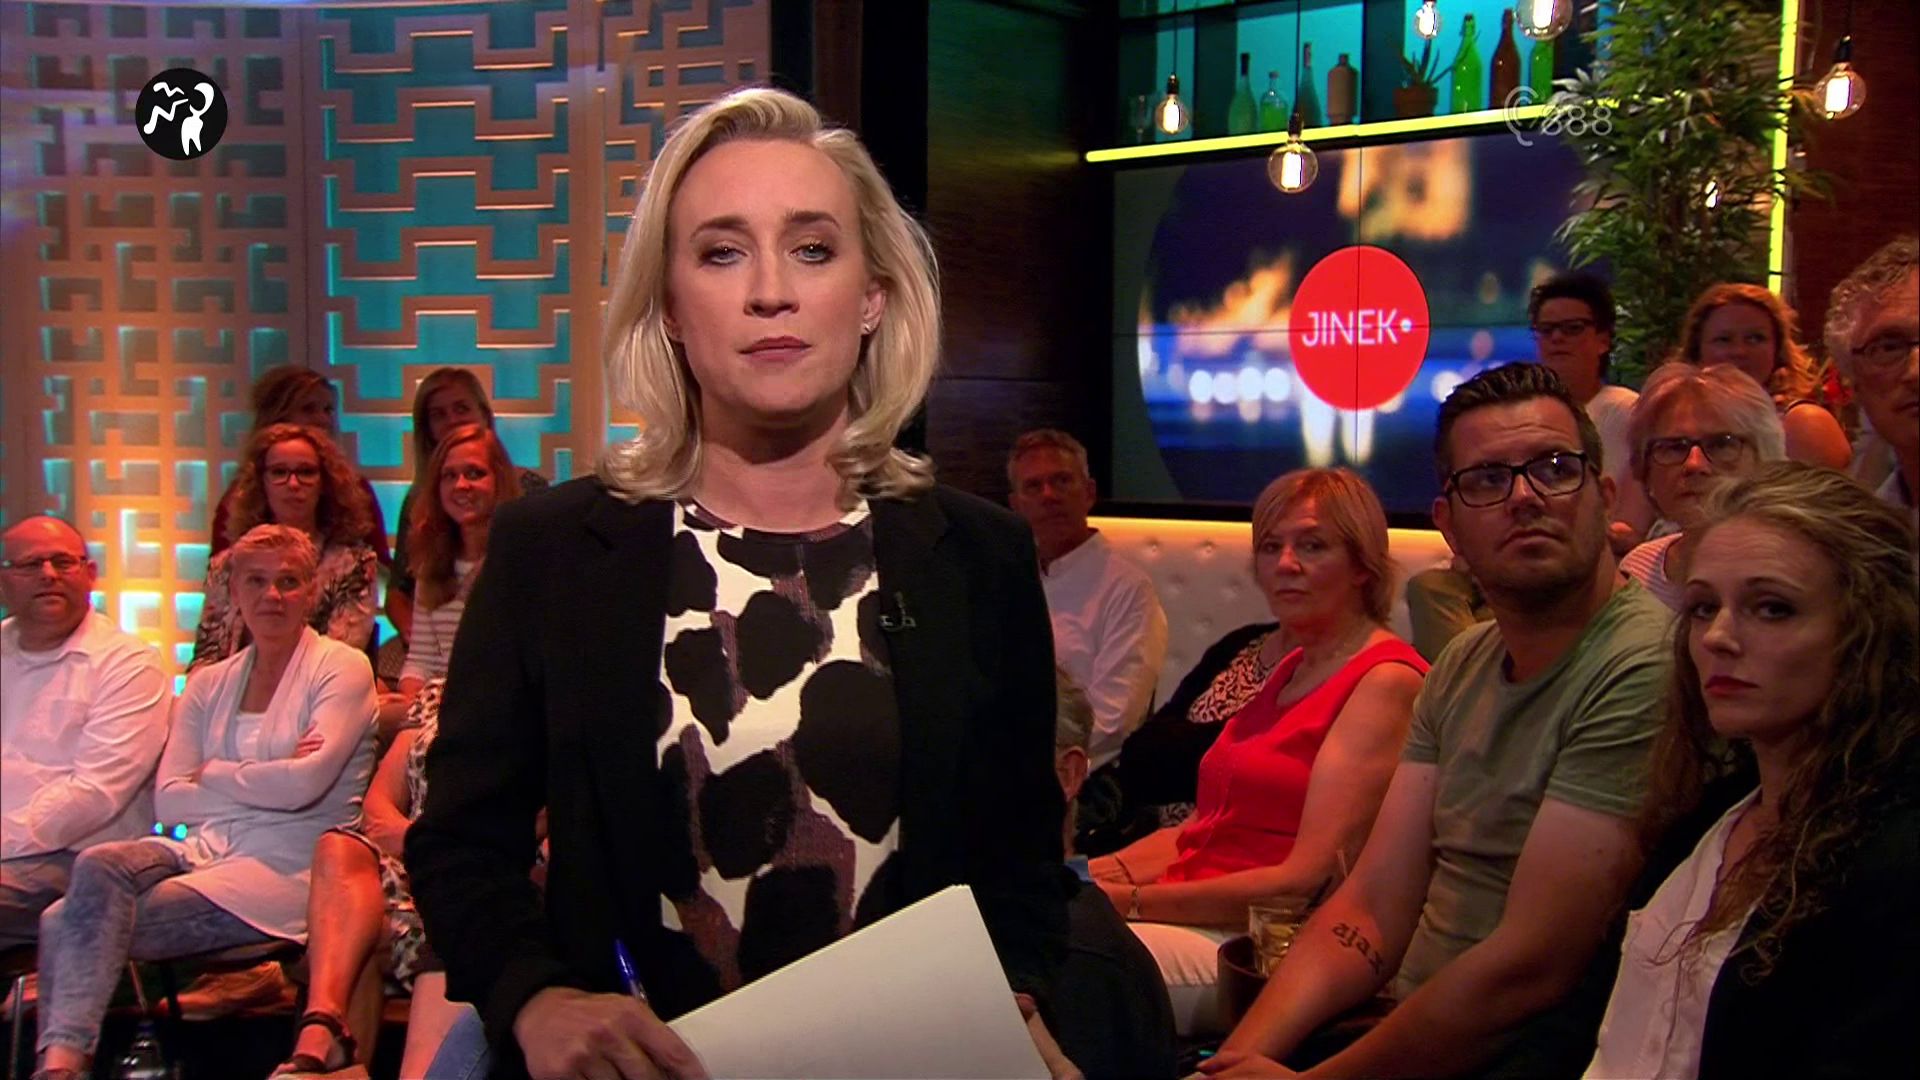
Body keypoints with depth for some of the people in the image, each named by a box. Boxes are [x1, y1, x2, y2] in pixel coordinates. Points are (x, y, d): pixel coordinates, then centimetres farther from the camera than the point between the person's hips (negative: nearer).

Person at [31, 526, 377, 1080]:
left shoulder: (341, 668, 3)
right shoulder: (208, 684, 19)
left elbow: (305, 784, -11)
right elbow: (168, 801, 8)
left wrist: (215, 775, 2)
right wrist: (263, 784, -4)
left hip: (287, 867, -5)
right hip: (205, 848, 5)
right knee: (98, 866, -29)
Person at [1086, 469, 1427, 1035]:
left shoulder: (1386, 681, -7)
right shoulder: (1289, 665, 21)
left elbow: (1307, 879, -15)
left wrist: (1130, 900, -16)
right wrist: (1087, 875, 0)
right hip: (1195, 919, 8)